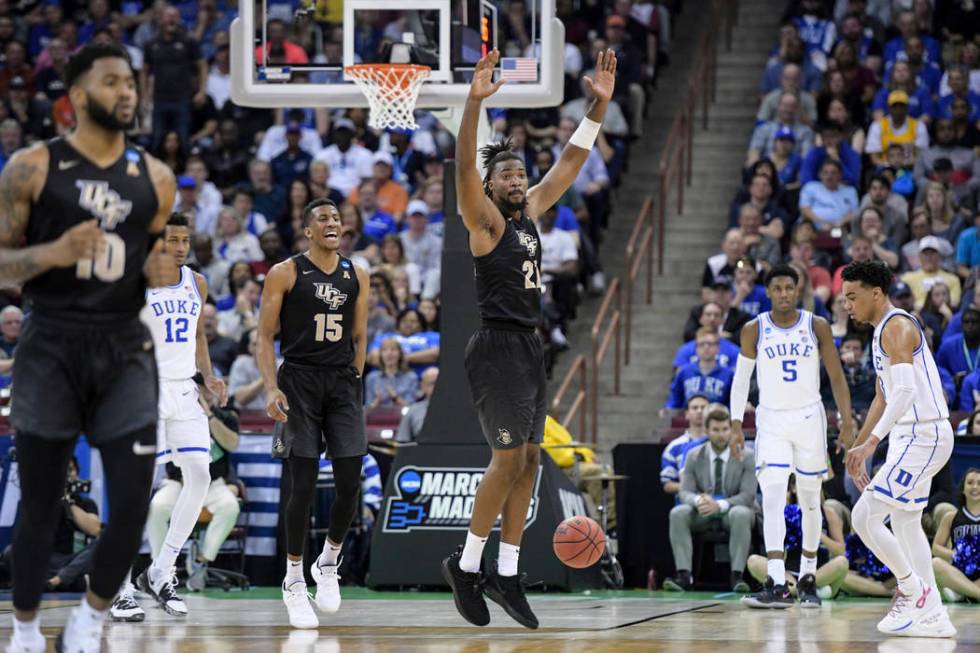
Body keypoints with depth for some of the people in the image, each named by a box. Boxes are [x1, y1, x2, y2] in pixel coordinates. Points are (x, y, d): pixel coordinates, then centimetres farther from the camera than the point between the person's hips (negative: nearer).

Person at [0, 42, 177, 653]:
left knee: (134, 503, -7)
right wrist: (53, 253, -22)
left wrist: (162, 274, -5)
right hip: (52, 347, -3)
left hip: (126, 349, 3)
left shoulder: (156, 178, 8)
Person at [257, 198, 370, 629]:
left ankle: (329, 563, 18)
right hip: (299, 382, -4)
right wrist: (271, 388, -14)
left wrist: (355, 382, 13)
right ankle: (294, 581, 6)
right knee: (301, 484, -5)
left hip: (343, 383, 4)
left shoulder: (357, 276, 11)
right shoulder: (285, 274, -2)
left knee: (350, 483, -5)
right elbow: (265, 336, -3)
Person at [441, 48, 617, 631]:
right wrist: (474, 102, -38)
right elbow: (464, 169, -25)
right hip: (498, 348, -8)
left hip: (531, 347, 8)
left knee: (528, 461, 7)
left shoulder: (530, 211, 12)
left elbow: (571, 162, 14)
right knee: (510, 461, -8)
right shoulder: (485, 219, -8)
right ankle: (467, 565, 4)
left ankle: (506, 574, 12)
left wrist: (600, 106, 5)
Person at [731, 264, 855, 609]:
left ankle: (808, 578, 22)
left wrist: (847, 419, -6)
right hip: (772, 421, -1)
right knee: (772, 498, -14)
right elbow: (741, 378, 6)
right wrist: (736, 424, -2)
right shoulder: (754, 330, -1)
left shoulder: (817, 327, -2)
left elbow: (836, 376, 2)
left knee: (810, 500, 8)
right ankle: (777, 585, -22)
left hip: (809, 418, 1)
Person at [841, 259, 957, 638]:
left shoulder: (897, 328, -15)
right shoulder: (883, 331, 17)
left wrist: (871, 442, -32)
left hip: (923, 436, -11)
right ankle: (932, 617, 16)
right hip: (911, 437, 11)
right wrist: (859, 447, 27)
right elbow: (884, 397, 27)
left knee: (865, 516, -12)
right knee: (905, 522, 14)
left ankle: (912, 589, 0)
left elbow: (906, 392, -27)